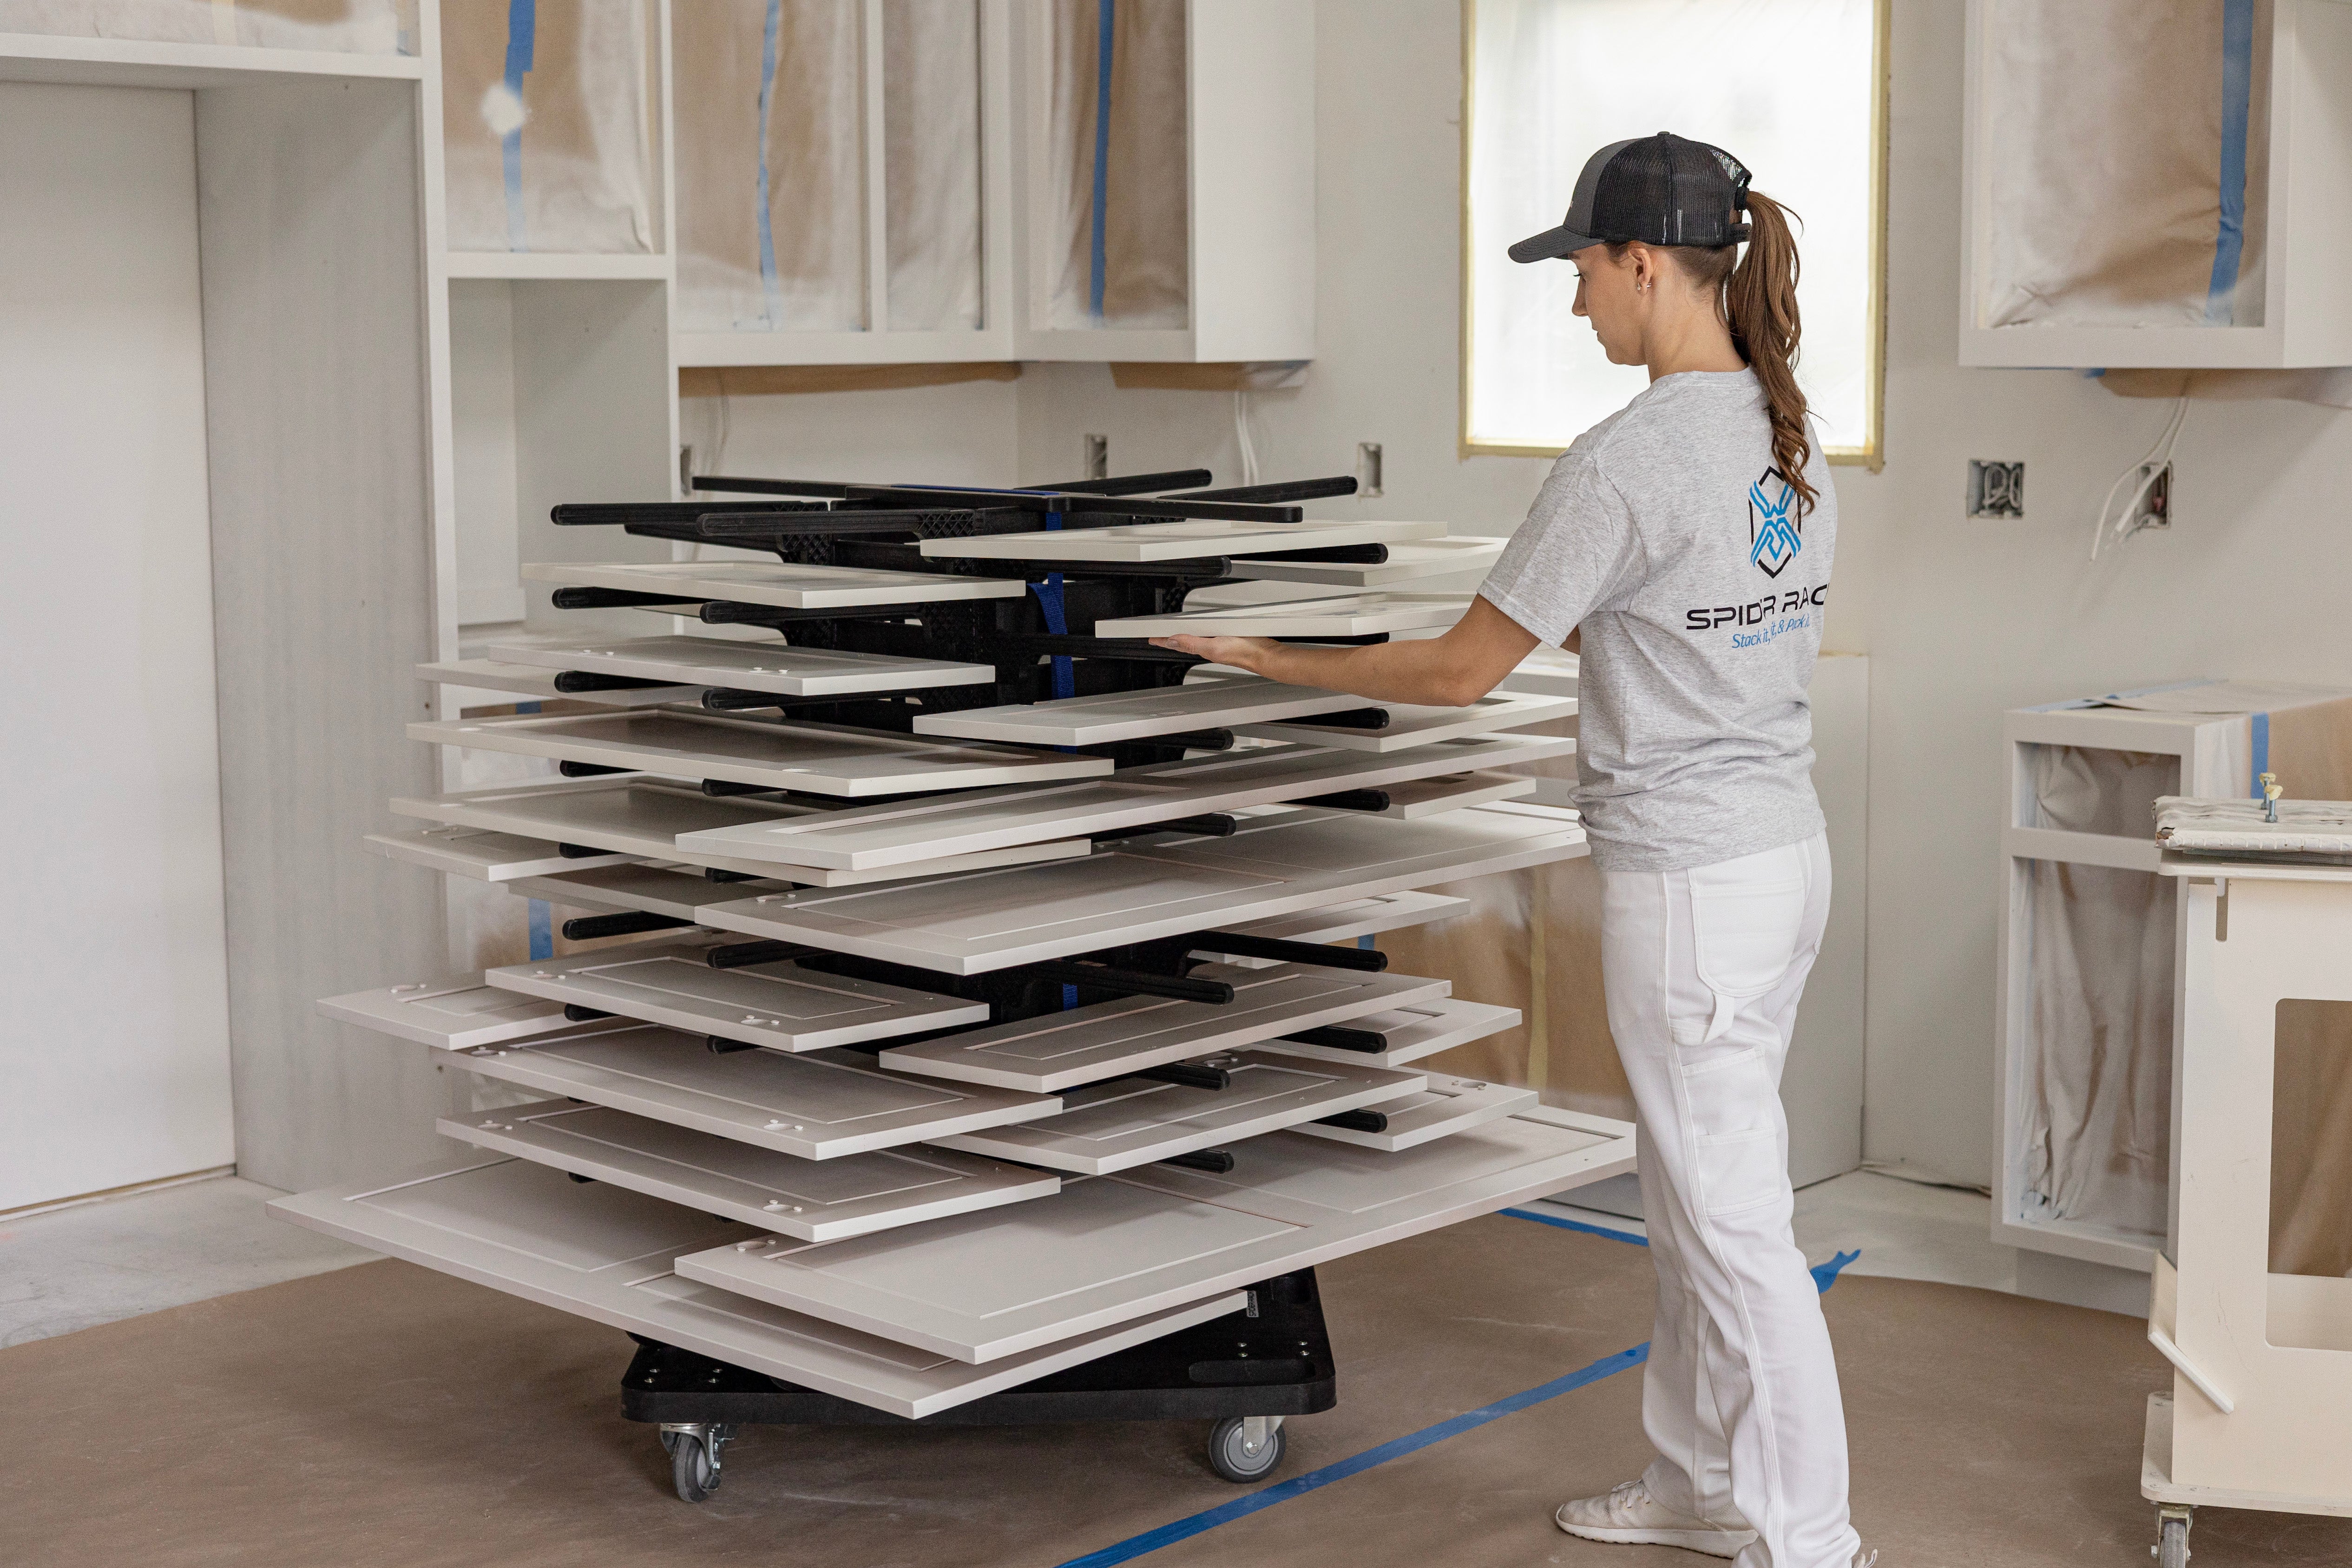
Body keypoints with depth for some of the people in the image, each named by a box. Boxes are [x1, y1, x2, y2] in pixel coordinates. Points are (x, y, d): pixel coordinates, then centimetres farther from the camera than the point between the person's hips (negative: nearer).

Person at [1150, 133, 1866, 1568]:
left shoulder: (1625, 465, -19)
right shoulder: (1795, 447, 7)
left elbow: (1460, 672, -12)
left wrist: (1270, 659, -1)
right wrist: (1592, 632, 29)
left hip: (1690, 882, -9)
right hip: (1787, 852, 9)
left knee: (1734, 1222, 1)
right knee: (1695, 1200, 19)